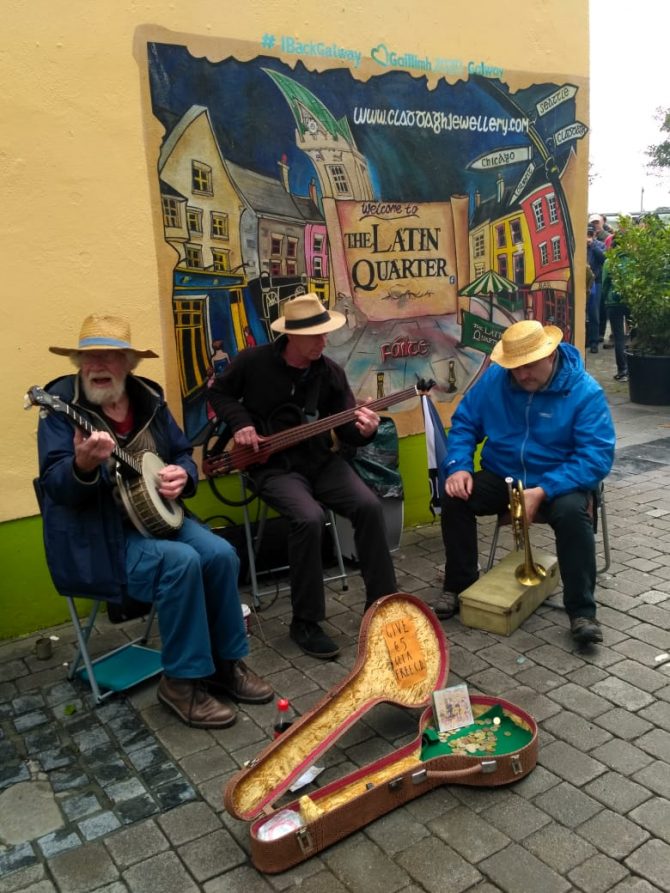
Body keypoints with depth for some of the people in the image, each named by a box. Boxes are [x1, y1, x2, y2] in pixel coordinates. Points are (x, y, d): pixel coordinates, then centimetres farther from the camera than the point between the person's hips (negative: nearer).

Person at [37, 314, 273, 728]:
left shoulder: (148, 396, 4)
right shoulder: (62, 401, -13)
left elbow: (184, 453, 13)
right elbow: (54, 486, -20)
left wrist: (182, 474, -10)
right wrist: (83, 465, -42)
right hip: (94, 532, -6)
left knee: (221, 555, -16)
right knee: (181, 562, -28)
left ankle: (227, 661, 4)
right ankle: (182, 681, -11)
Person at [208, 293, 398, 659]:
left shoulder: (330, 372, 0)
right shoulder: (253, 362, -9)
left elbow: (345, 430, 1)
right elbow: (219, 391, 8)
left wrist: (363, 430, -23)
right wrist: (240, 422, -10)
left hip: (319, 459, 4)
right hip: (273, 465, -4)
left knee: (368, 506, -19)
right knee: (309, 517, -31)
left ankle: (381, 603, -1)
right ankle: (305, 623, -14)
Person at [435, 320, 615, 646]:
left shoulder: (585, 391, -18)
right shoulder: (493, 379, -6)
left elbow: (597, 455, -23)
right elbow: (464, 423, 2)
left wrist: (542, 491, -34)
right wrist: (458, 466, -18)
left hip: (558, 482, -3)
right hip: (501, 476, 3)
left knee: (572, 511, -35)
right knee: (455, 496, -21)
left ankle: (582, 611, -20)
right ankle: (459, 586, -2)